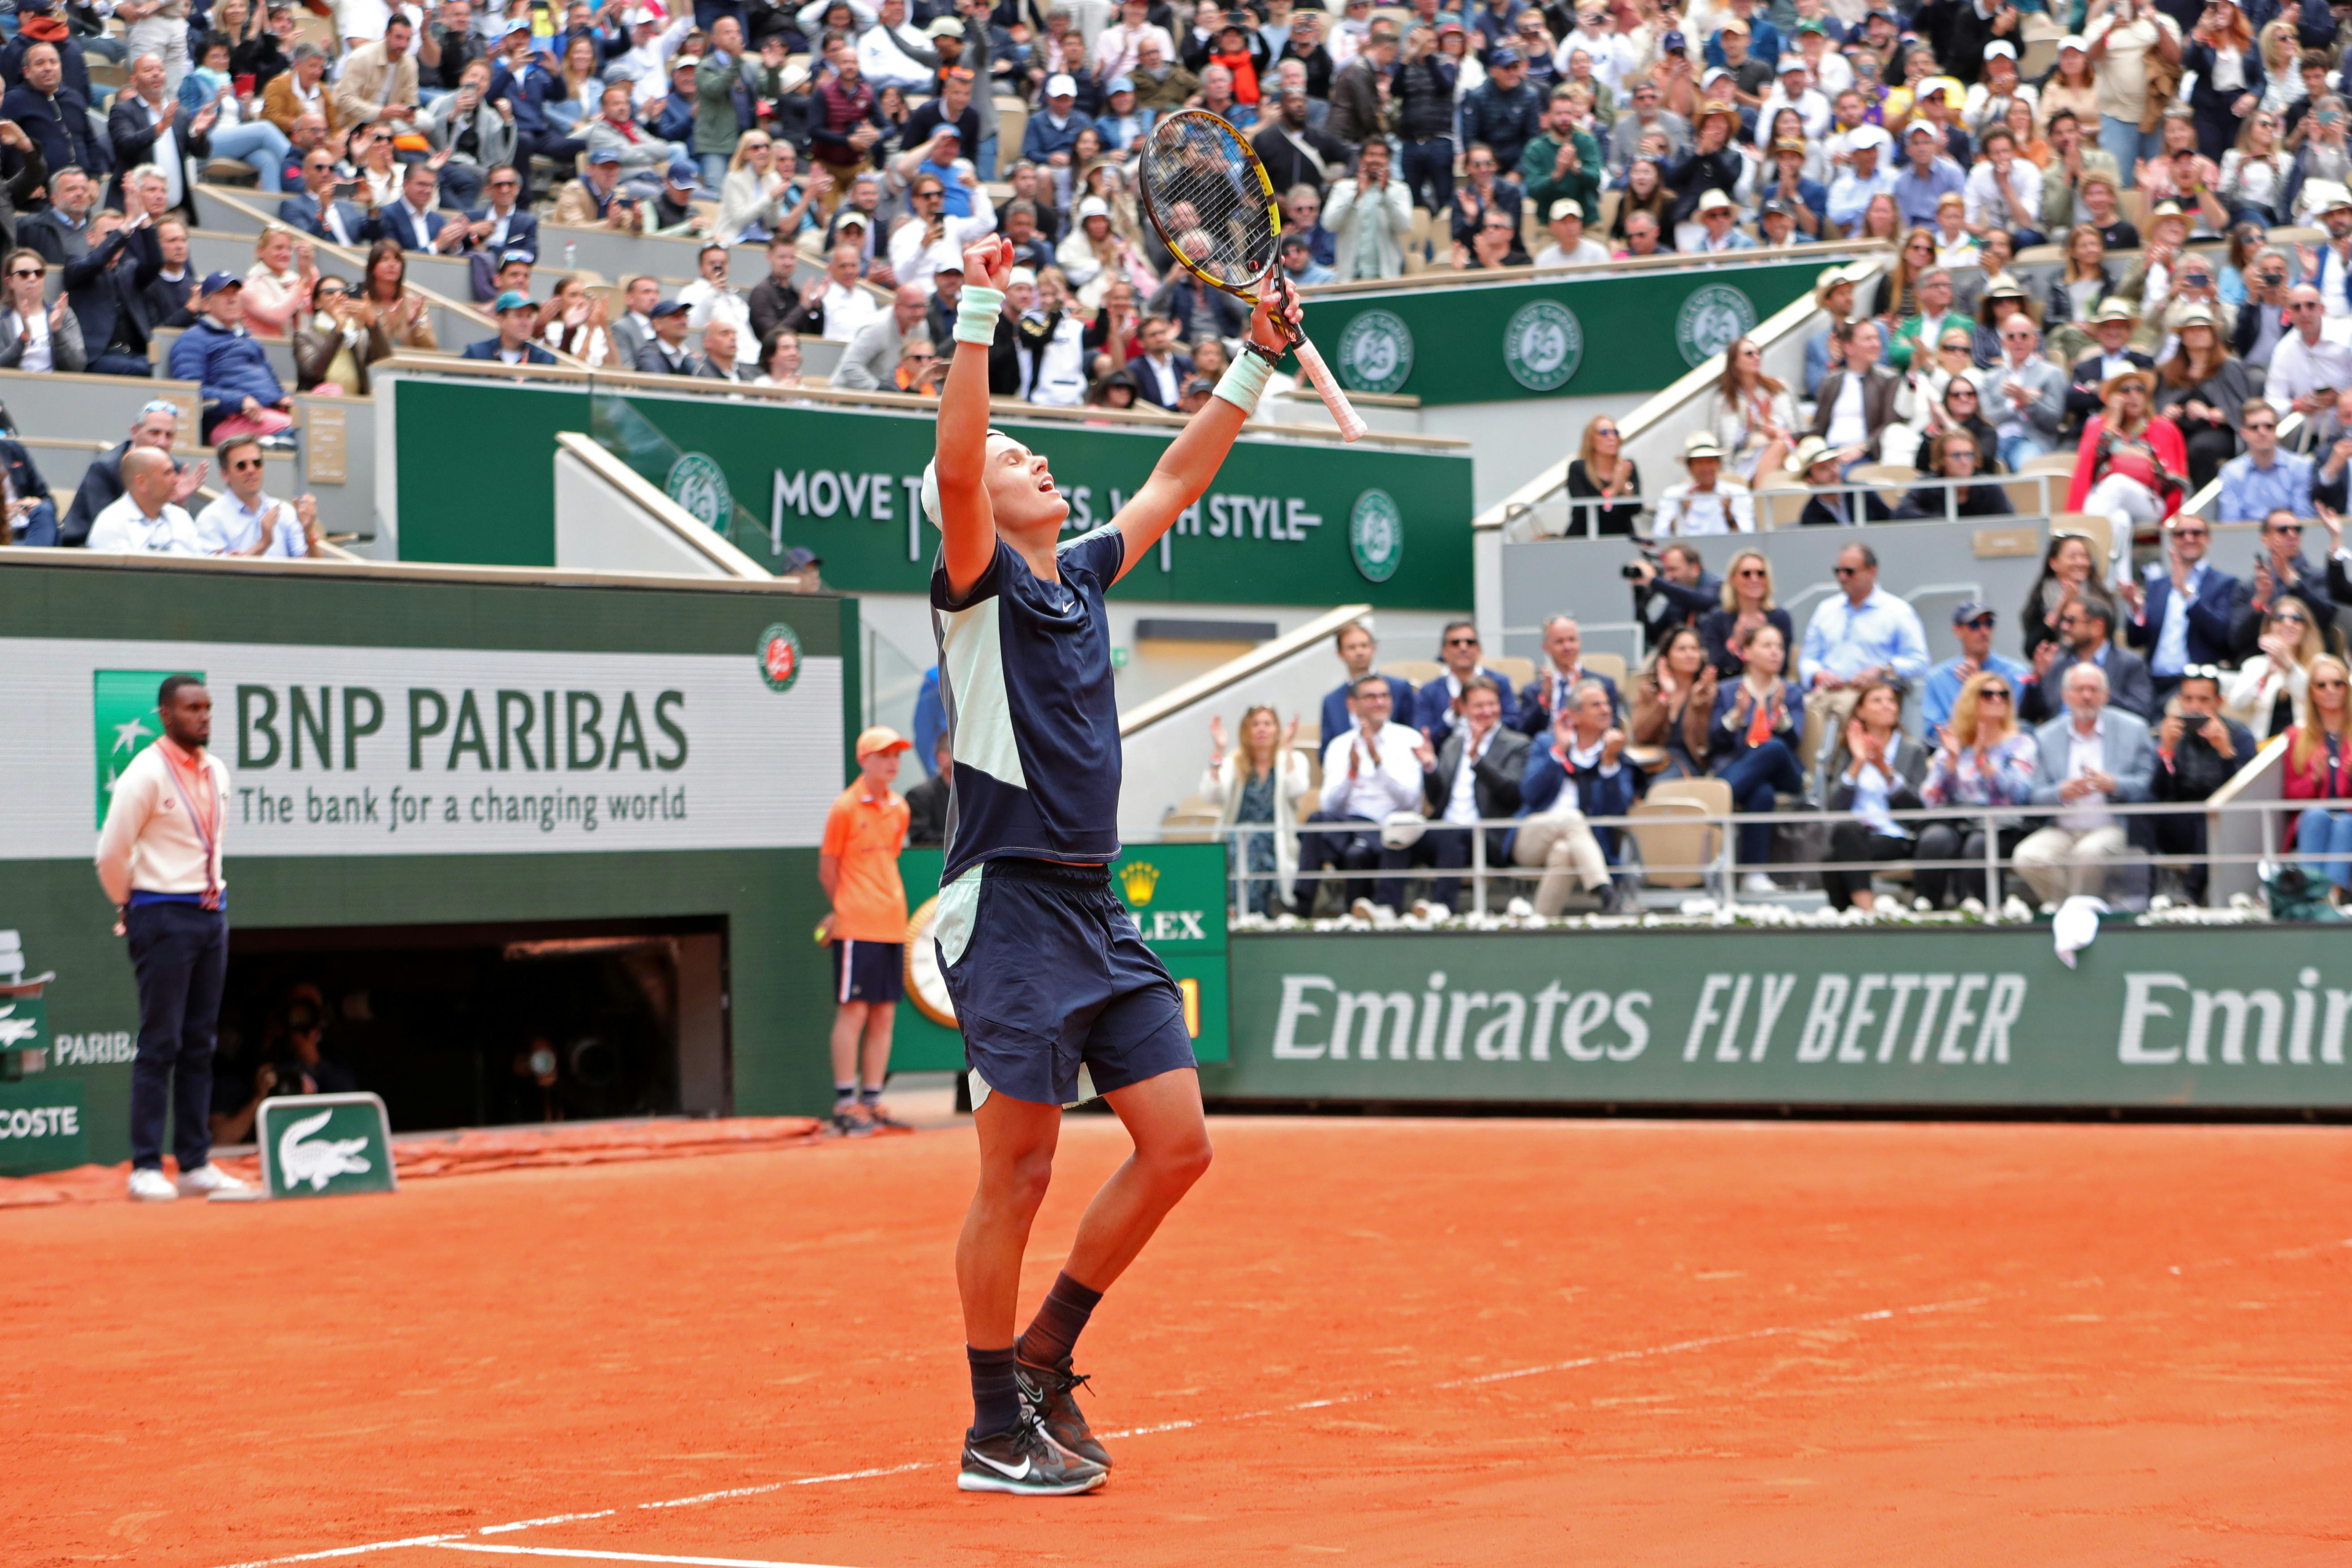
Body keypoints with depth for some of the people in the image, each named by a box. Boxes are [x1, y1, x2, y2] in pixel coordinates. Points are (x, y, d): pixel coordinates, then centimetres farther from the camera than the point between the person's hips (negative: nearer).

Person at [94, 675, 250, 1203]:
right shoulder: (145, 775, -12)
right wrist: (132, 908, 2)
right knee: (160, 1044, -7)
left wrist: (215, 888, 16)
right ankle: (146, 1168, -4)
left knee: (199, 1045, 8)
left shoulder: (217, 773, 10)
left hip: (211, 916, 7)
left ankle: (195, 1164, 11)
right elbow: (112, 853, -10)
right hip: (164, 917, -7)